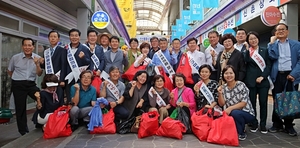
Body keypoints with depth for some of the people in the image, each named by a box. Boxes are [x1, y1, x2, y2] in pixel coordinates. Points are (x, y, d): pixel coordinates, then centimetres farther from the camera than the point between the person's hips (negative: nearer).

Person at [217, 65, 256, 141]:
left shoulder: (241, 85, -13)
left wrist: (230, 108, -28)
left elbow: (244, 103, -18)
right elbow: (221, 104, -3)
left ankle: (241, 134, -7)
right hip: (232, 114, 4)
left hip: (247, 113, -4)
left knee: (235, 113, -34)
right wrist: (220, 93, -19)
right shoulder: (223, 87, 0)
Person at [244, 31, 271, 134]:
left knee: (263, 103, 3)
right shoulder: (246, 52, 6)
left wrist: (262, 77, -7)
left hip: (263, 80, 1)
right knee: (252, 103, 4)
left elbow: (269, 65, 4)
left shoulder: (265, 51, 9)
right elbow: (245, 61, -11)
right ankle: (254, 124, 17)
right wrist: (247, 49, -15)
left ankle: (263, 125, 15)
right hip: (251, 81, -1)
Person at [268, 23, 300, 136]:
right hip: (277, 76, 0)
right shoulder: (272, 45, 11)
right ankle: (277, 124, 18)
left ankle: (289, 125, 19)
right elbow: (273, 57, -7)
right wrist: (272, 42, -3)